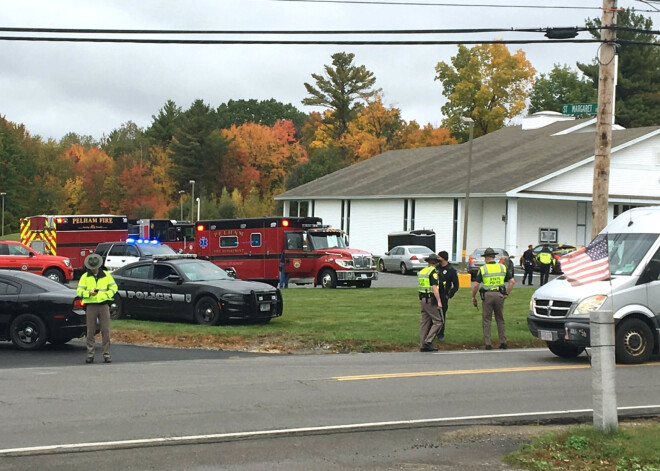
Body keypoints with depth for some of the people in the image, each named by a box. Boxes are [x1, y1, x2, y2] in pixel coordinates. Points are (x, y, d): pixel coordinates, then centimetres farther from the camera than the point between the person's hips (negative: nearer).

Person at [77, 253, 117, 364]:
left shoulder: (106, 275, 9)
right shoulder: (85, 277, 7)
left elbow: (114, 287, 13)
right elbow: (79, 291, 3)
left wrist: (106, 294, -6)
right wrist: (89, 293, -16)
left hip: (104, 305, 0)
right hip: (91, 305, 0)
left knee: (106, 331, -3)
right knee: (90, 331, 0)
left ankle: (106, 355, 1)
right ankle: (90, 355, 6)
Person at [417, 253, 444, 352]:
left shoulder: (421, 271, 12)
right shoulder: (433, 272, -12)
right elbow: (434, 288, -19)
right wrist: (439, 301, -20)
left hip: (422, 299, 8)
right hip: (431, 300, -8)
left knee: (425, 322, 10)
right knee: (438, 321, -3)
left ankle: (423, 345, 10)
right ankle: (428, 341, -13)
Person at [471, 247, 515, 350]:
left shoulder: (482, 269, -3)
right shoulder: (503, 267, 7)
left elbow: (476, 285, -7)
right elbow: (512, 281, 3)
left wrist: (473, 297, 5)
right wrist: (507, 294, 9)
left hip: (487, 295, -3)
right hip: (499, 295, 3)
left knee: (487, 320, 5)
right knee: (500, 319, 13)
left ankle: (487, 344, 3)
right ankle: (503, 342, 11)